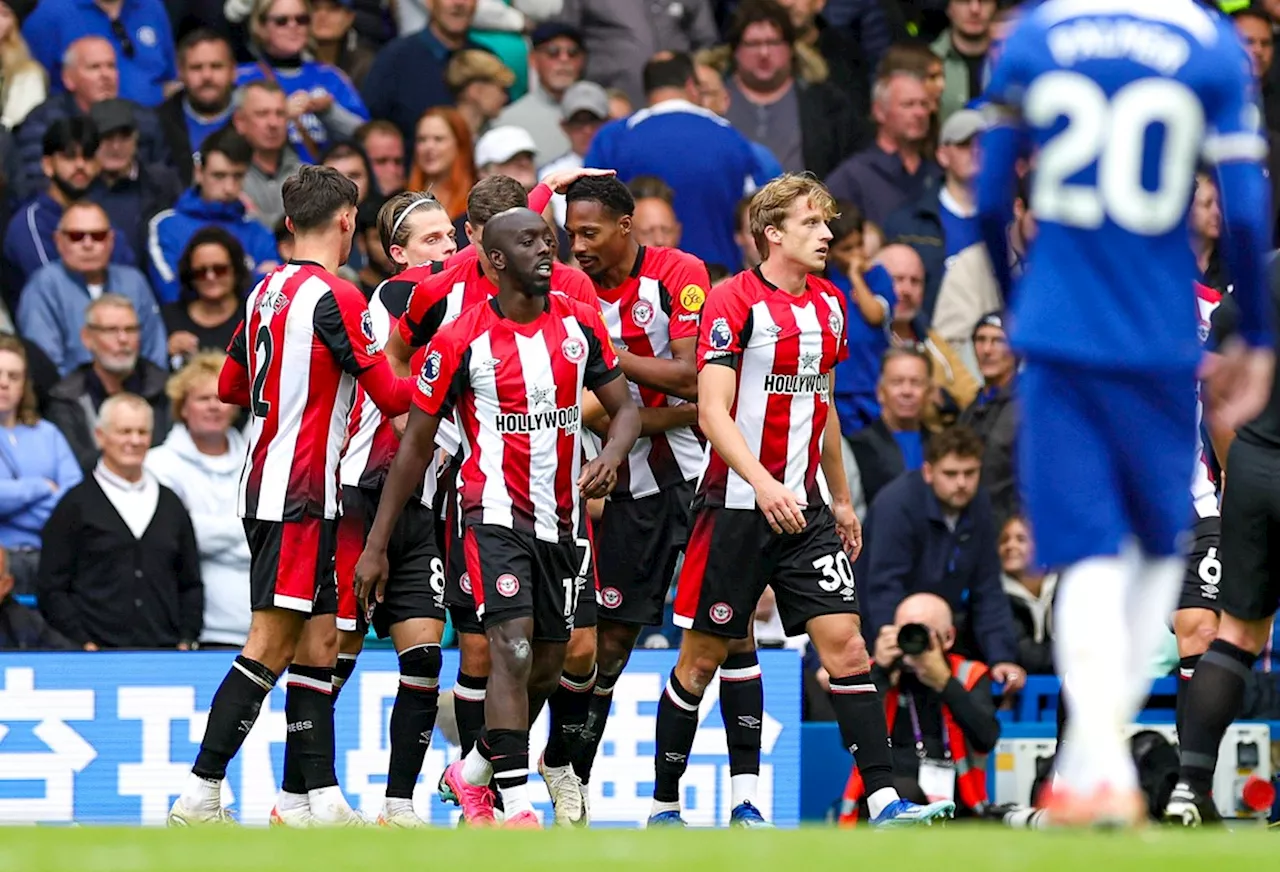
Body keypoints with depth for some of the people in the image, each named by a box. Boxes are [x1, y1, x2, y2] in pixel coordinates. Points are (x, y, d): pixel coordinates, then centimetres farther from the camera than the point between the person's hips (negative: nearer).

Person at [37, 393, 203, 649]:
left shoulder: (171, 505, 19)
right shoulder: (76, 505, 7)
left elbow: (191, 585, 23)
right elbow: (51, 590, 3)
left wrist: (186, 640, 8)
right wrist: (83, 645, -8)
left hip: (164, 654, 3)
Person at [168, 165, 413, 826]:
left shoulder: (265, 292, 11)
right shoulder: (335, 298, -13)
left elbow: (230, 386, 22)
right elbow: (393, 397, -12)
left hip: (264, 490, 9)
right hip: (300, 496, -9)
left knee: (318, 643, 8)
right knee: (270, 648, -9)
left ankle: (322, 798, 4)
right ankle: (199, 795, -11)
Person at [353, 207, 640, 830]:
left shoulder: (580, 323, 4)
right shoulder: (459, 341, -9)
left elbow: (624, 408, 11)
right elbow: (416, 444, -3)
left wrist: (611, 458, -14)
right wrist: (376, 545, -2)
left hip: (559, 516, 6)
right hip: (495, 513, -5)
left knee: (548, 664, 12)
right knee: (514, 650, -20)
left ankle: (472, 773, 34)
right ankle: (517, 807, -20)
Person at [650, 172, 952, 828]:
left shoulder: (829, 305, 12)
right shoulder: (734, 302, -11)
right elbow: (712, 412, -18)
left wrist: (841, 499, 25)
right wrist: (764, 485, -30)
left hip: (804, 509, 6)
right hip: (737, 505, -6)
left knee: (845, 644, -6)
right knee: (702, 656, 3)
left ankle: (884, 800, -11)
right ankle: (664, 804, 16)